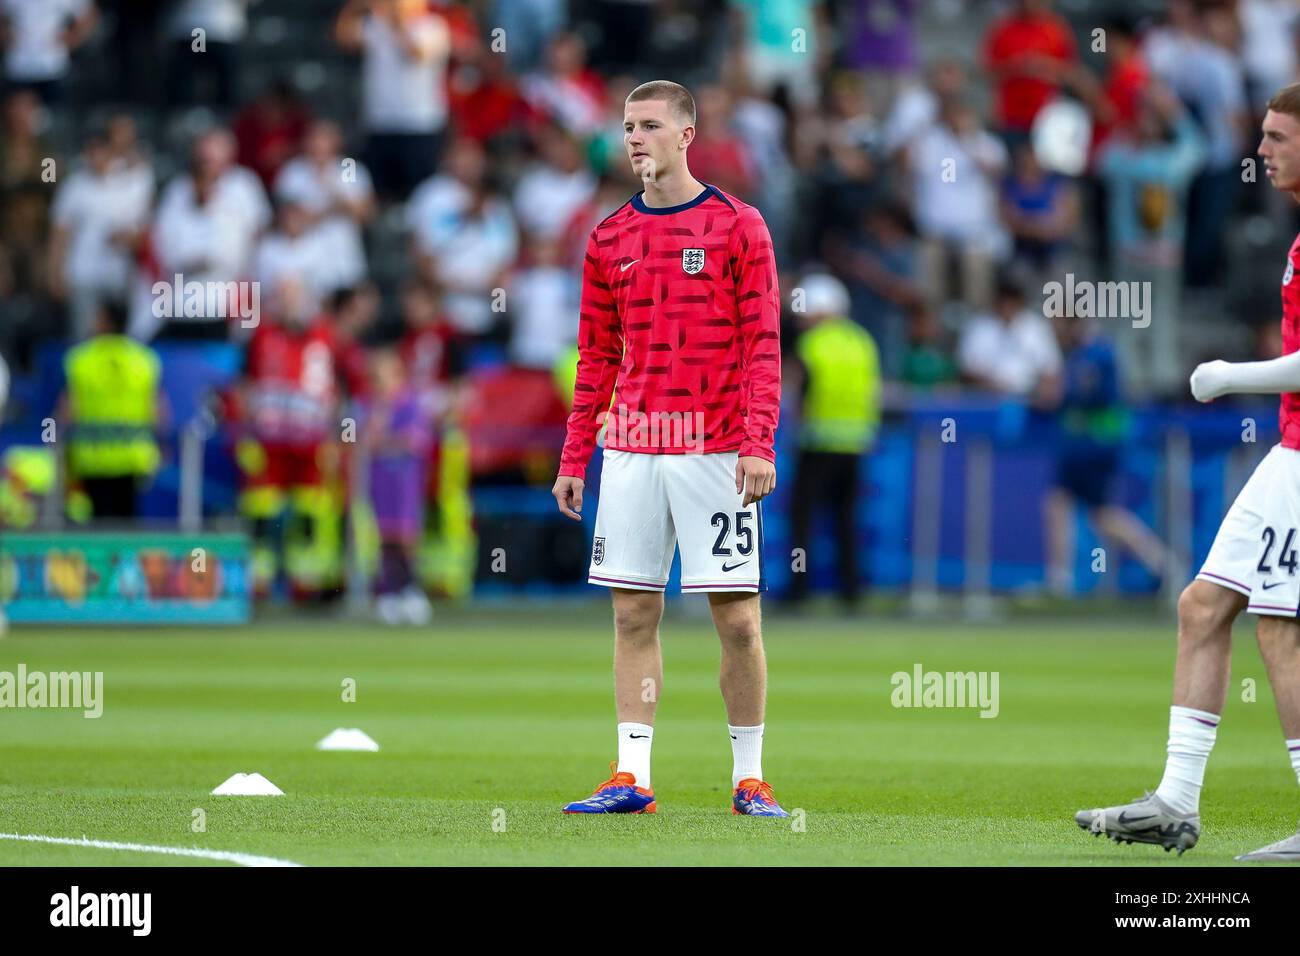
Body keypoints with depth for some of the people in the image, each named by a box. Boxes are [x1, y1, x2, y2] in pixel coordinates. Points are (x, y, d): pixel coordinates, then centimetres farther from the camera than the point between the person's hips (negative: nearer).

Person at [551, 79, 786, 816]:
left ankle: (750, 778, 5)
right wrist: (574, 459, 9)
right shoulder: (610, 239, 12)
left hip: (713, 451, -4)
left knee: (738, 617, -3)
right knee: (634, 614, 3)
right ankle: (631, 777, 5)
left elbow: (763, 345, -4)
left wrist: (758, 444, -14)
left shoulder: (737, 227, 0)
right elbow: (597, 357, 15)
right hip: (631, 452, 4)